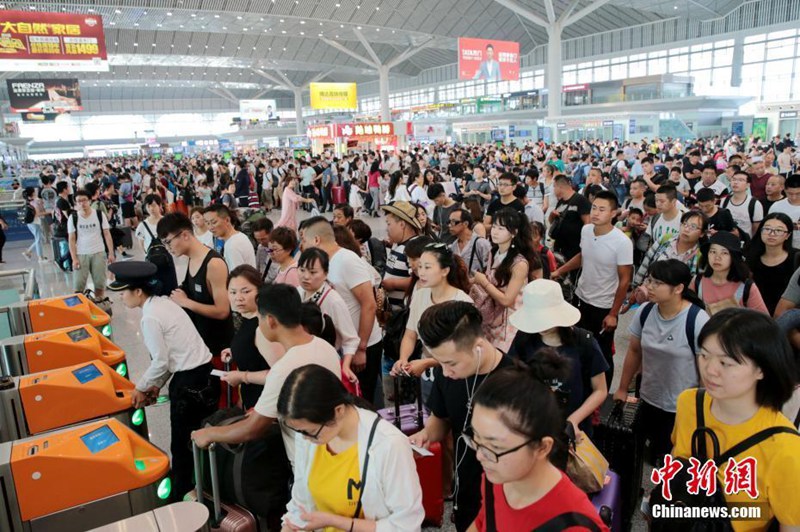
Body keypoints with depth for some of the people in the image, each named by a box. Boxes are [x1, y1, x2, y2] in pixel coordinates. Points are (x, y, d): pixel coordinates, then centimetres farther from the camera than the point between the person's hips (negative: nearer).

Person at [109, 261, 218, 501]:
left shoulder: (150, 318, -16)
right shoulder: (163, 302, 10)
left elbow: (160, 361, -13)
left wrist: (141, 388, 2)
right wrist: (157, 385, 16)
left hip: (191, 380, -9)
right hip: (204, 372, 9)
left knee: (182, 444, 9)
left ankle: (182, 496, 25)